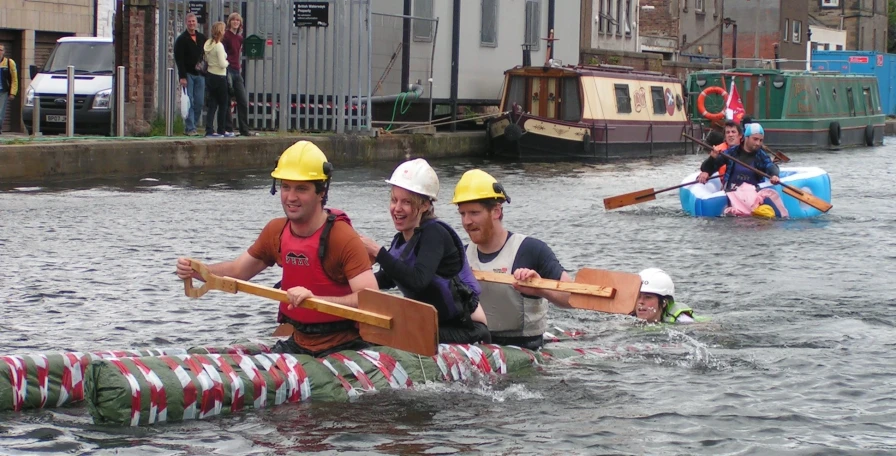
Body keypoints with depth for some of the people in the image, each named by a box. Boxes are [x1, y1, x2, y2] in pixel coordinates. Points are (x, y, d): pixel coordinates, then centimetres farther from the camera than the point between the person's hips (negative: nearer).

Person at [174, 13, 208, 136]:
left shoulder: (202, 38, 13)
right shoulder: (181, 39, -1)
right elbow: (178, 59, -7)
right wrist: (182, 76, -14)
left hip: (199, 74, 4)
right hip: (188, 74, -4)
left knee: (199, 103, 0)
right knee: (189, 102, -8)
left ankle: (193, 126, 9)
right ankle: (190, 128, -6)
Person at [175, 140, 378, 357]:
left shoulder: (343, 238, -18)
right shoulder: (276, 232, 5)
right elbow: (237, 271, 16)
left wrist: (315, 299, -40)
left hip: (343, 350, -7)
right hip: (298, 345, 7)